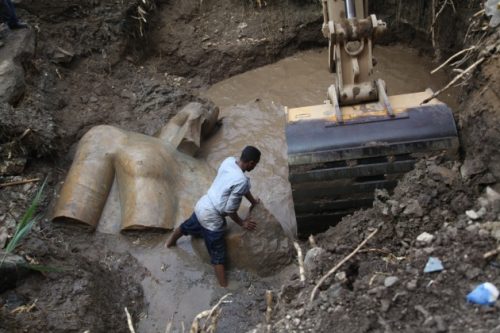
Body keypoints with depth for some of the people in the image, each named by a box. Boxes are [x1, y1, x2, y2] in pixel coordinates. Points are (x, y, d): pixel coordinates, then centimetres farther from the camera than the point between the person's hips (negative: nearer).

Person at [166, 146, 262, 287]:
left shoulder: (229, 161, -5)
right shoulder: (242, 180, -30)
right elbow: (229, 209, -23)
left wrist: (253, 201, 24)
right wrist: (242, 223, -6)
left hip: (202, 205, 8)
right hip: (211, 217, -8)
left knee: (188, 226, 37)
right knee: (218, 255, 4)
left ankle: (171, 242, 65)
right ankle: (224, 287, 14)